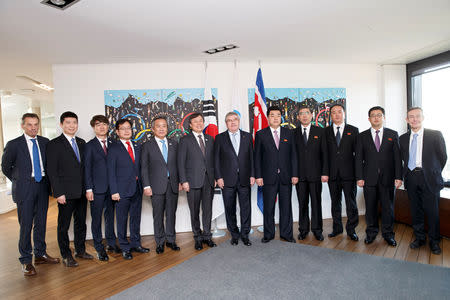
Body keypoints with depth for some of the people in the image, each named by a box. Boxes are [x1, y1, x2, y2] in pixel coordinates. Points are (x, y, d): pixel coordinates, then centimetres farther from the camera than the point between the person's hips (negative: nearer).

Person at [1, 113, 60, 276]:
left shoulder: (45, 142, 5)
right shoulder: (13, 144, -4)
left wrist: (46, 180, 6)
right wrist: (19, 182, 5)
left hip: (42, 187, 4)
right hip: (25, 189, -3)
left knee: (41, 223, 13)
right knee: (26, 225, 0)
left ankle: (40, 254, 27)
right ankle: (26, 261, 14)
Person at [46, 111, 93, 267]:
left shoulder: (82, 143, 10)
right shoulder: (54, 144, -7)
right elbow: (51, 171, -10)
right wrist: (58, 193, -15)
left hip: (82, 192, 6)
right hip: (66, 193, -5)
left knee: (81, 222, 16)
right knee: (64, 225, 7)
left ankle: (80, 250, 31)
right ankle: (66, 255, 21)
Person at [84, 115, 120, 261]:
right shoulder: (90, 146, -2)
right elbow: (87, 168, -4)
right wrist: (89, 189, -9)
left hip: (111, 187, 4)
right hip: (97, 188, -3)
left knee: (110, 216, 14)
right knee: (97, 218, 5)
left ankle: (111, 242, 28)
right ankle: (99, 248, 18)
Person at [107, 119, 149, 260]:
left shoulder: (137, 146, 12)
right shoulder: (113, 148, -4)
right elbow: (111, 171, -7)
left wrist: (142, 184, 6)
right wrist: (114, 191, -13)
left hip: (137, 188, 5)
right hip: (123, 190, -5)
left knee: (136, 218, 14)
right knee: (122, 220, 6)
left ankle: (136, 244, 28)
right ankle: (125, 248, 19)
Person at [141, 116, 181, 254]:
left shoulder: (174, 144, 10)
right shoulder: (147, 146, 1)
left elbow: (178, 163, 11)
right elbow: (144, 167, -1)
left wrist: (180, 181, 4)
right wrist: (146, 186, -8)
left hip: (173, 184, 3)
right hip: (157, 185, -2)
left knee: (171, 213, 10)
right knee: (158, 215, 5)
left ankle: (170, 240, 24)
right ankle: (160, 242, 19)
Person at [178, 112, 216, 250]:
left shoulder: (210, 139, 12)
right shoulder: (185, 140, 0)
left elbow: (213, 159, 14)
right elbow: (181, 162, -3)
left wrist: (215, 177, 7)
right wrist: (184, 181, -10)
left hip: (209, 180, 3)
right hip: (193, 181, -3)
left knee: (208, 209, 8)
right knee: (195, 211, 5)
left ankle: (207, 236, 23)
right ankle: (198, 238, 20)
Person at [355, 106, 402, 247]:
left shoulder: (393, 134, 7)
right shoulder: (362, 136, 6)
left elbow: (397, 156, 3)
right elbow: (358, 158, 3)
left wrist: (398, 177, -5)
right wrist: (359, 177, -5)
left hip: (387, 177, 0)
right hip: (369, 178, 0)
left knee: (388, 206, 7)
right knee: (370, 207, 7)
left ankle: (388, 233, 22)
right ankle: (371, 232, 21)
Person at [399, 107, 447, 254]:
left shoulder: (435, 135, -2)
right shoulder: (403, 138, 8)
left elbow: (442, 157, 2)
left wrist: (433, 174, 5)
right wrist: (406, 174, 7)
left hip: (428, 179, -3)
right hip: (411, 178, 3)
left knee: (432, 211, 3)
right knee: (416, 211, 11)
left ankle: (434, 241, 21)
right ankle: (420, 238, 27)